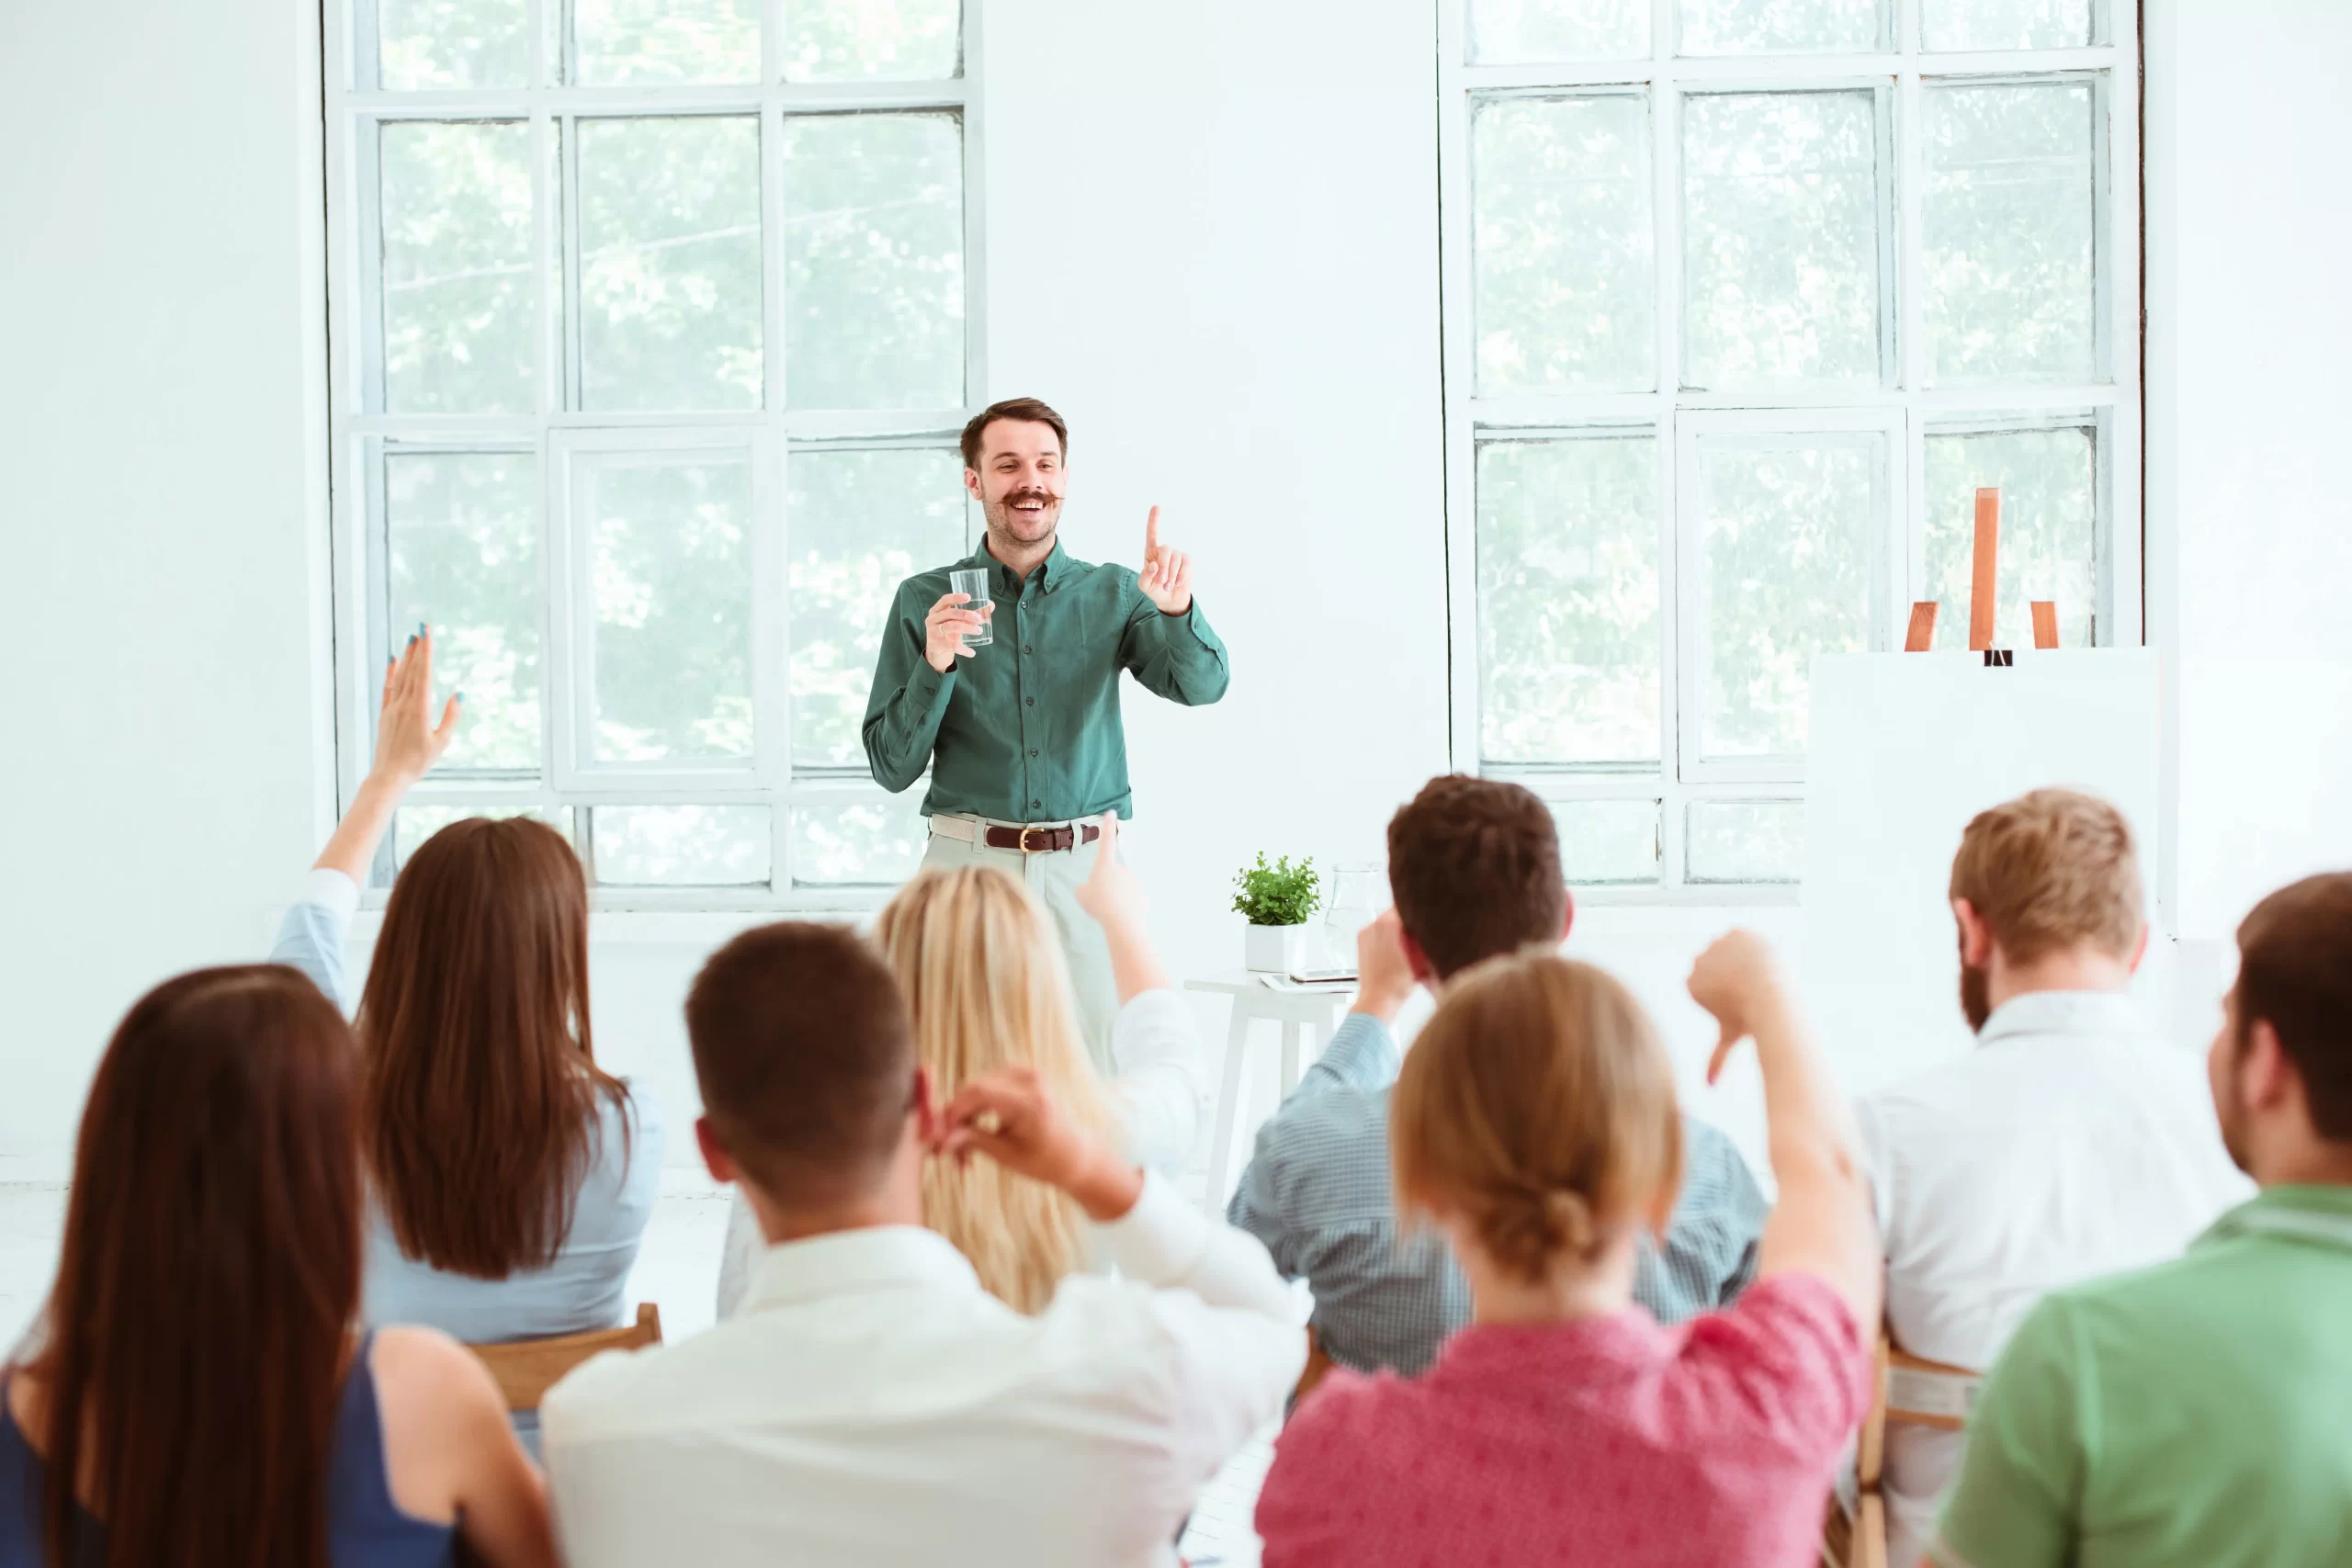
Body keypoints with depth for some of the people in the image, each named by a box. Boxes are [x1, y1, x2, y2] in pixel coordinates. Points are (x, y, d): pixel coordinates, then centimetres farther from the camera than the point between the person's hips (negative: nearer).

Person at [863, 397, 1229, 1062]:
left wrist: (1177, 609, -27)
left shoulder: (1111, 594, 8)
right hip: (968, 859, -1)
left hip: (1087, 865, 1)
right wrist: (935, 666, -13)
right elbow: (892, 769, 3)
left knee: (1101, 1074, 0)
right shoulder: (924, 601, 5)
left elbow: (1202, 684, -8)